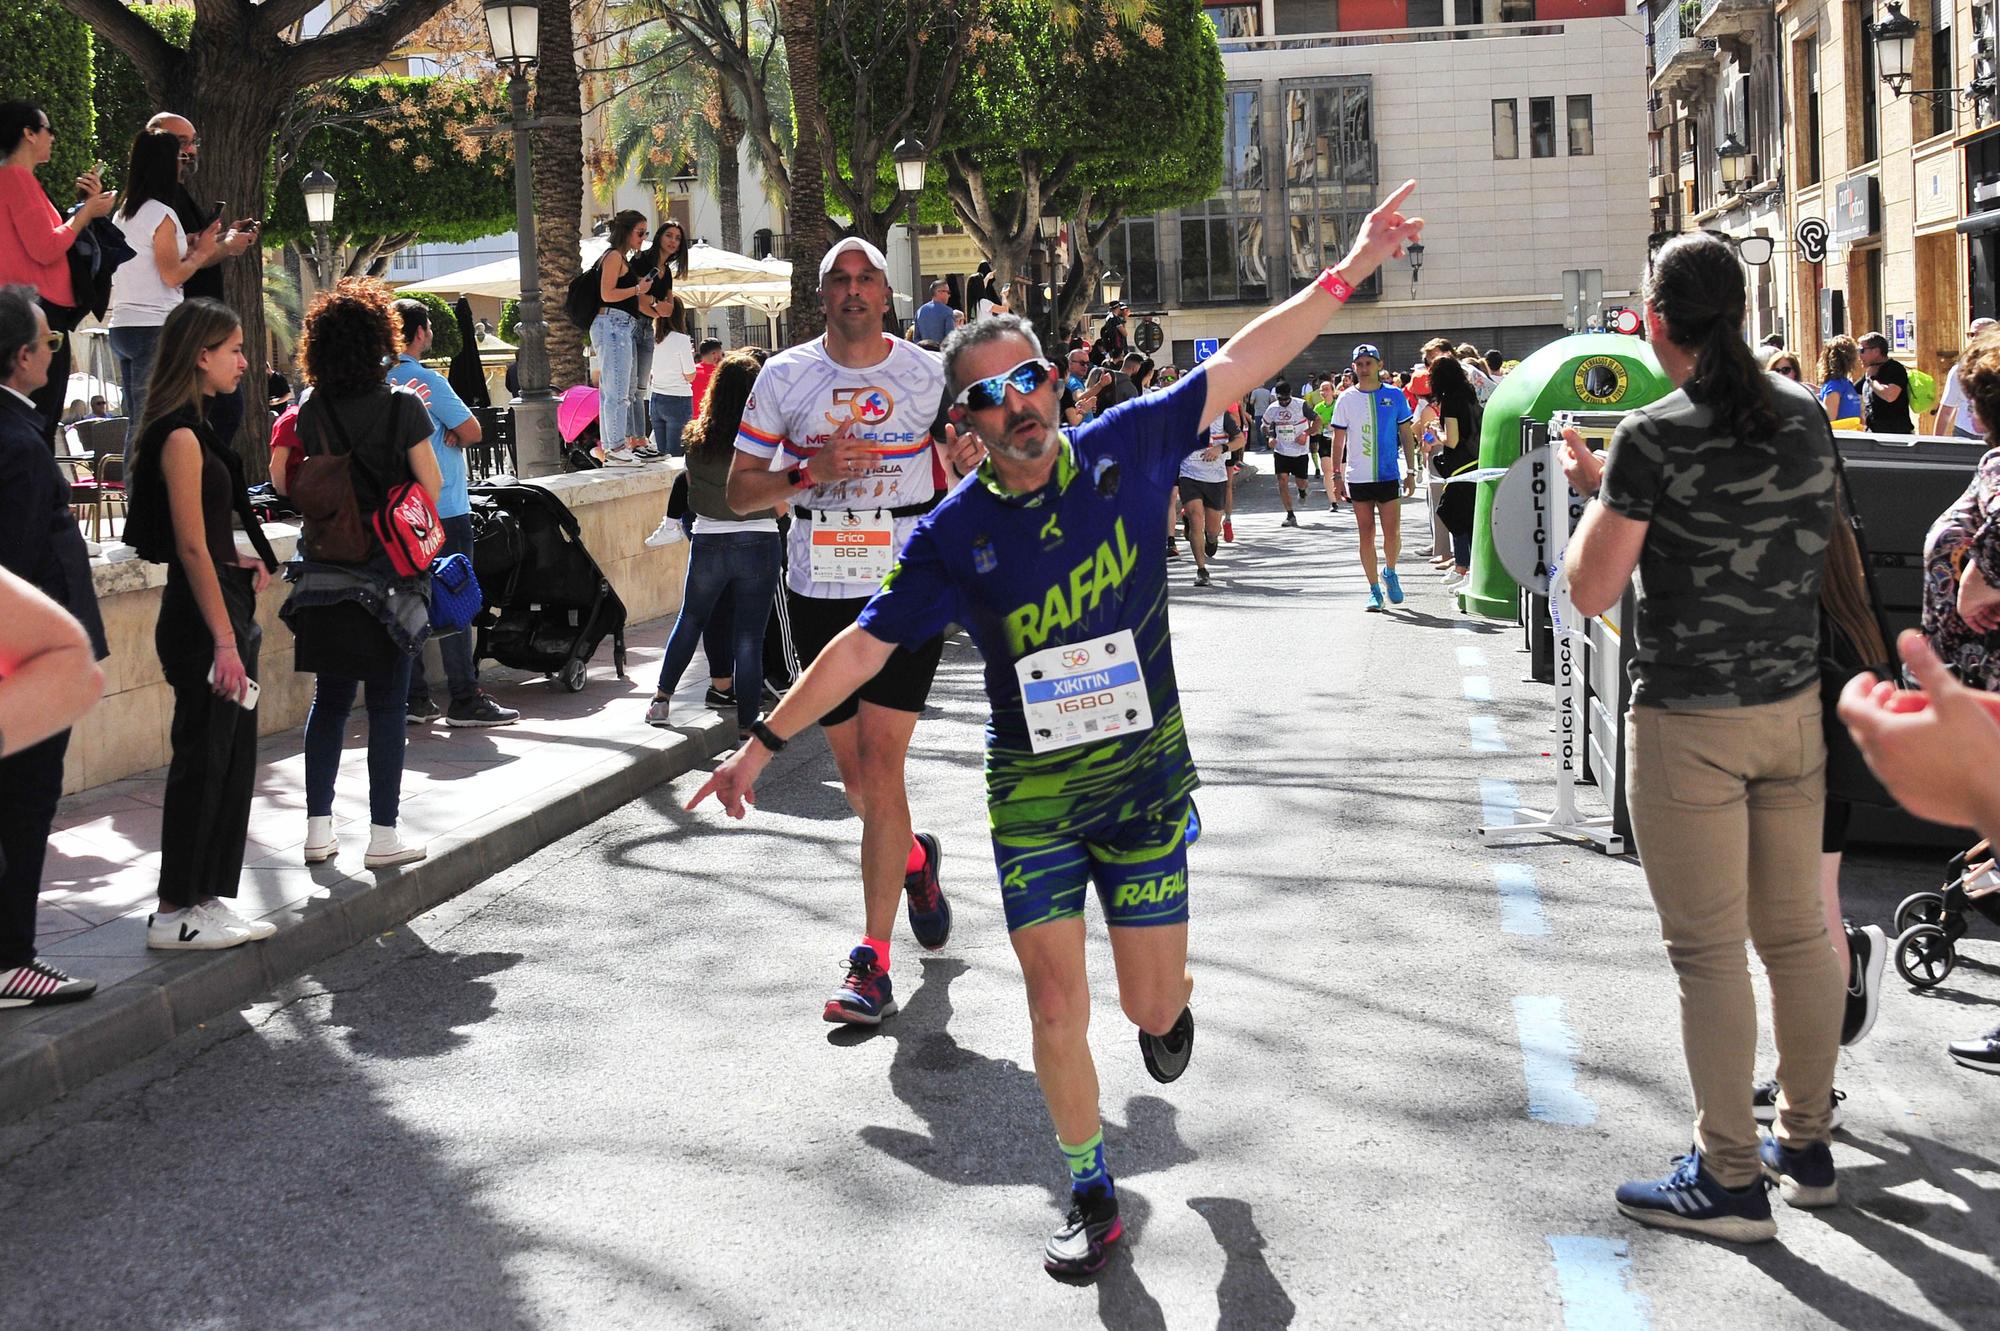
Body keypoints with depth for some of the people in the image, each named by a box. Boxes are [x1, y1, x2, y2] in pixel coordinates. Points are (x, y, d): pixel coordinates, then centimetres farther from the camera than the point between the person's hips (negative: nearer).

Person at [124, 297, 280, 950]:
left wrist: (242, 561, 7)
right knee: (203, 760, -3)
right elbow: (190, 547, -19)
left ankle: (209, 900, 19)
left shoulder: (193, 431, 15)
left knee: (233, 759, 12)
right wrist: (224, 640, -20)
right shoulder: (181, 437, -15)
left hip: (222, 610, 10)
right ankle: (176, 913, 5)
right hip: (201, 620, -10)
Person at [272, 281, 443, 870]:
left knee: (330, 699, 12)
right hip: (388, 576, -4)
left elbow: (284, 484, 6)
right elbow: (431, 486, -6)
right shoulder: (403, 407, -10)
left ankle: (318, 828, 14)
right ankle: (383, 835, 5)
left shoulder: (311, 413, 0)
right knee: (387, 705, 3)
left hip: (325, 574, 4)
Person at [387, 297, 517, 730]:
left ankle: (414, 699, 12)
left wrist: (446, 435, 1)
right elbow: (472, 431, -11)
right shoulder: (426, 380, -13)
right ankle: (465, 701, -2)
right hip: (443, 510, -8)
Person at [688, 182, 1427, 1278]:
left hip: (1145, 772, 0)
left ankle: (1172, 1001, 44)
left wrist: (1351, 268, -8)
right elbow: (865, 643, -2)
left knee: (1149, 1002, 4)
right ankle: (1092, 1199, 20)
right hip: (1031, 788, 0)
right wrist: (763, 742, -2)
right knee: (1056, 1007, -1)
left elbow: (1241, 362, -5)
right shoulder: (957, 533, -8)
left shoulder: (1126, 450, -7)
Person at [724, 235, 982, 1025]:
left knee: (881, 762, -12)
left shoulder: (927, 375, 0)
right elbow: (737, 493, 2)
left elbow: (960, 474, 11)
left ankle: (872, 963, -8)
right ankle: (913, 859, 44)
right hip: (819, 591, 2)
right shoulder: (784, 377, 2)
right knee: (855, 775, 10)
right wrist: (809, 473, -15)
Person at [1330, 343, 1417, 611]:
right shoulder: (1346, 399, 4)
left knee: (1392, 533, -6)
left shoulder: (1394, 395, 2)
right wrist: (1337, 475, 2)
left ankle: (1389, 573, 22)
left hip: (1389, 475, -1)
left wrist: (1411, 471, 3)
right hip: (1358, 478, 1)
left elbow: (1406, 435, 8)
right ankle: (1374, 589, 12)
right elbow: (1338, 440, 8)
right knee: (1366, 534, 4)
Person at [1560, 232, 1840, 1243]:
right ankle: (1806, 1144, 28)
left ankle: (1728, 1177, 9)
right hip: (1794, 705, 7)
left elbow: (1592, 589, -13)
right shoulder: (1804, 417, 4)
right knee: (1797, 931, 15)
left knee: (1709, 951, 1)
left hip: (1687, 723, -6)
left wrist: (1591, 487, 3)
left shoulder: (1654, 438, -15)